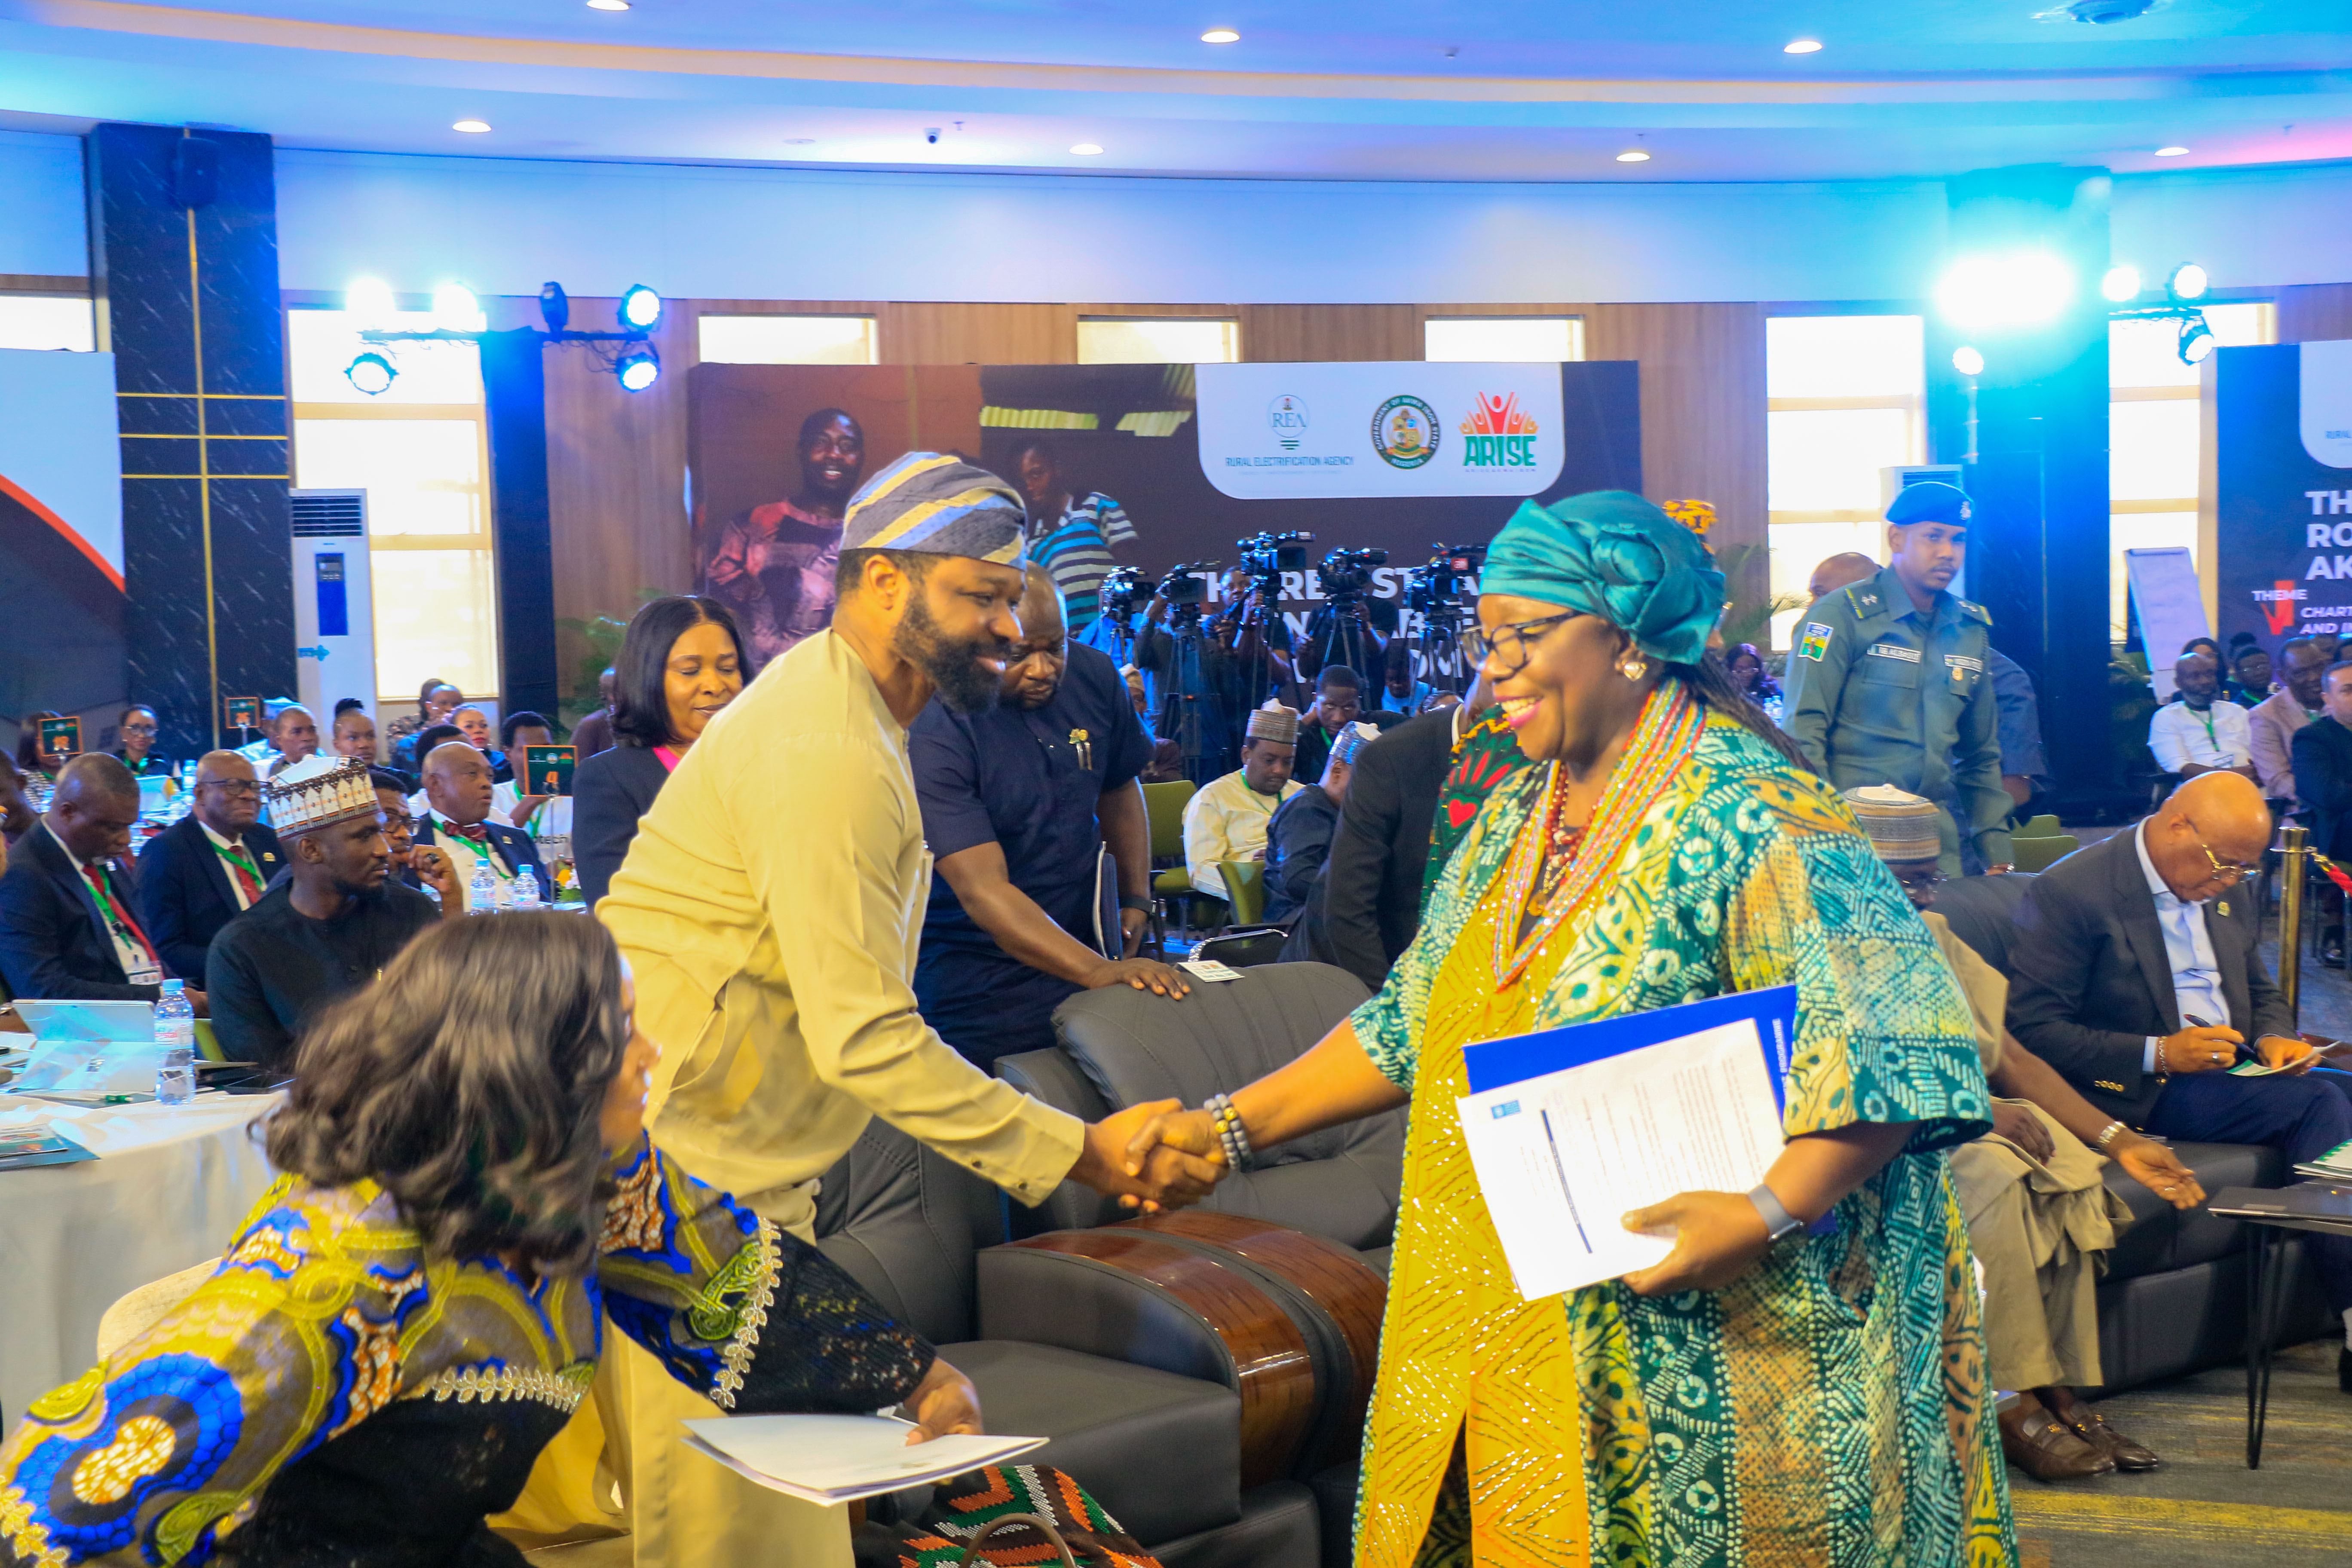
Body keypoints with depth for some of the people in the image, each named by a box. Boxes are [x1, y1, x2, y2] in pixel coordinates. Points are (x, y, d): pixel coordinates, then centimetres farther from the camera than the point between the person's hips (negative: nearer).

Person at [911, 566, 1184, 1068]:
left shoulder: (1095, 677, -3)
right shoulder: (933, 732, -22)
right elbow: (983, 891, -28)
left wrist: (1136, 899, 7)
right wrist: (1100, 973, -37)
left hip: (1080, 946, 5)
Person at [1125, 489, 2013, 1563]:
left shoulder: (1750, 819, -13)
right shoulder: (1514, 821, 12)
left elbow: (1890, 1043, -20)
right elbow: (1413, 1026, 17)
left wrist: (1771, 1212, -32)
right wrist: (1229, 1125, 11)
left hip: (1696, 1346, -7)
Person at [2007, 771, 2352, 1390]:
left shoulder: (2231, 896, 14)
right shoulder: (2069, 891, -11)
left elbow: (2262, 993, 27)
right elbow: (2033, 1029, -15)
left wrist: (2274, 1039, 1)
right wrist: (2158, 1055, -22)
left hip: (2230, 1073, 8)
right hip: (2134, 1093, -7)